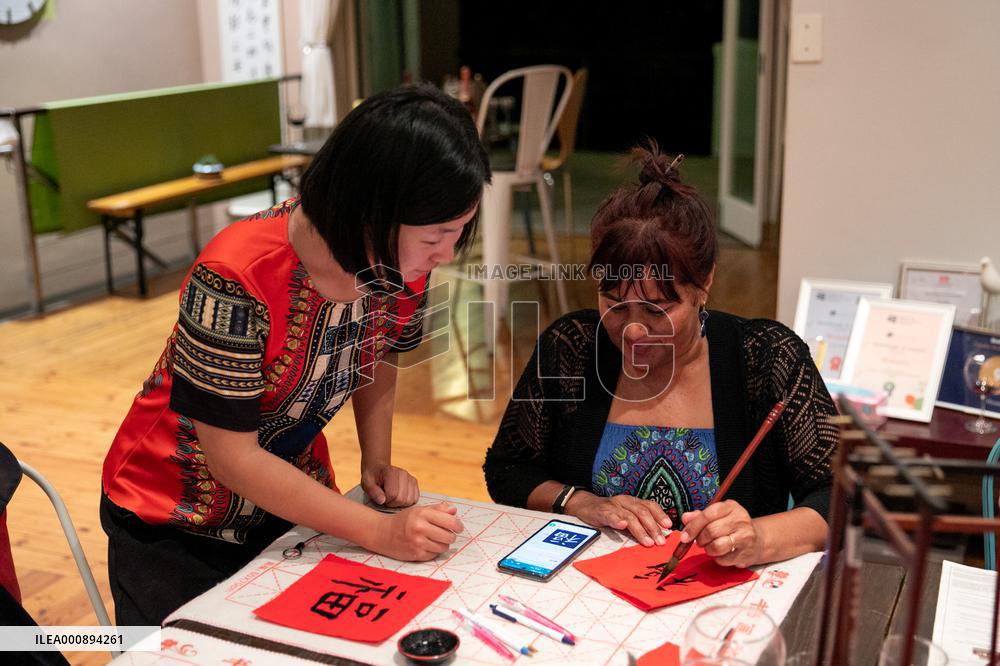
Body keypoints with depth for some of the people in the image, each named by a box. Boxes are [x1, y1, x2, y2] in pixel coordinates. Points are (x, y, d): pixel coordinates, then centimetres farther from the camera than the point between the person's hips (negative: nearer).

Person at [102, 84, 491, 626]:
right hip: (174, 529, -5)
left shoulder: (403, 261, -15)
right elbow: (233, 457, -28)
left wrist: (376, 464, -11)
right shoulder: (235, 277, -34)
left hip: (291, 496, 5)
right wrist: (379, 532, -29)